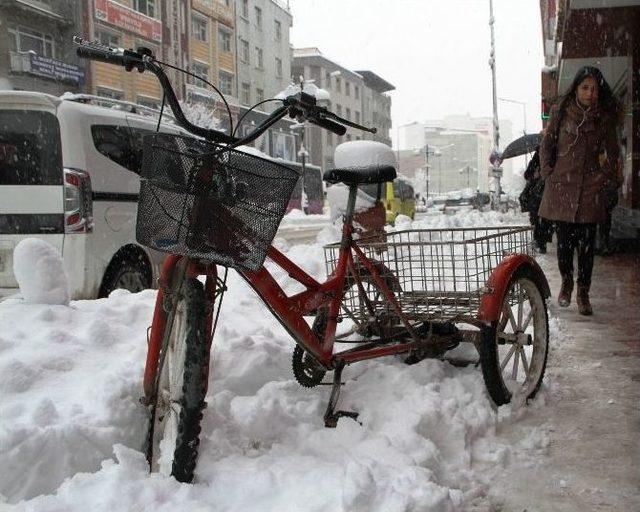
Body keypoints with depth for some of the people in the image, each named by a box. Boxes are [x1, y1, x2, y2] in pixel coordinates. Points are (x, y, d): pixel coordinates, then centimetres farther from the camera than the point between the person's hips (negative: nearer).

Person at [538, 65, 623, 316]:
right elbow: (547, 145, 7)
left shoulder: (604, 118, 3)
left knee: (587, 243, 0)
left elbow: (613, 152, 13)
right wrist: (548, 174, 2)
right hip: (562, 186, 0)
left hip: (590, 189, 1)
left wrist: (606, 178, 4)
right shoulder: (560, 111, 1)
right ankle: (566, 282, 26)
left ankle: (583, 292, 12)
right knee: (564, 239, 1)